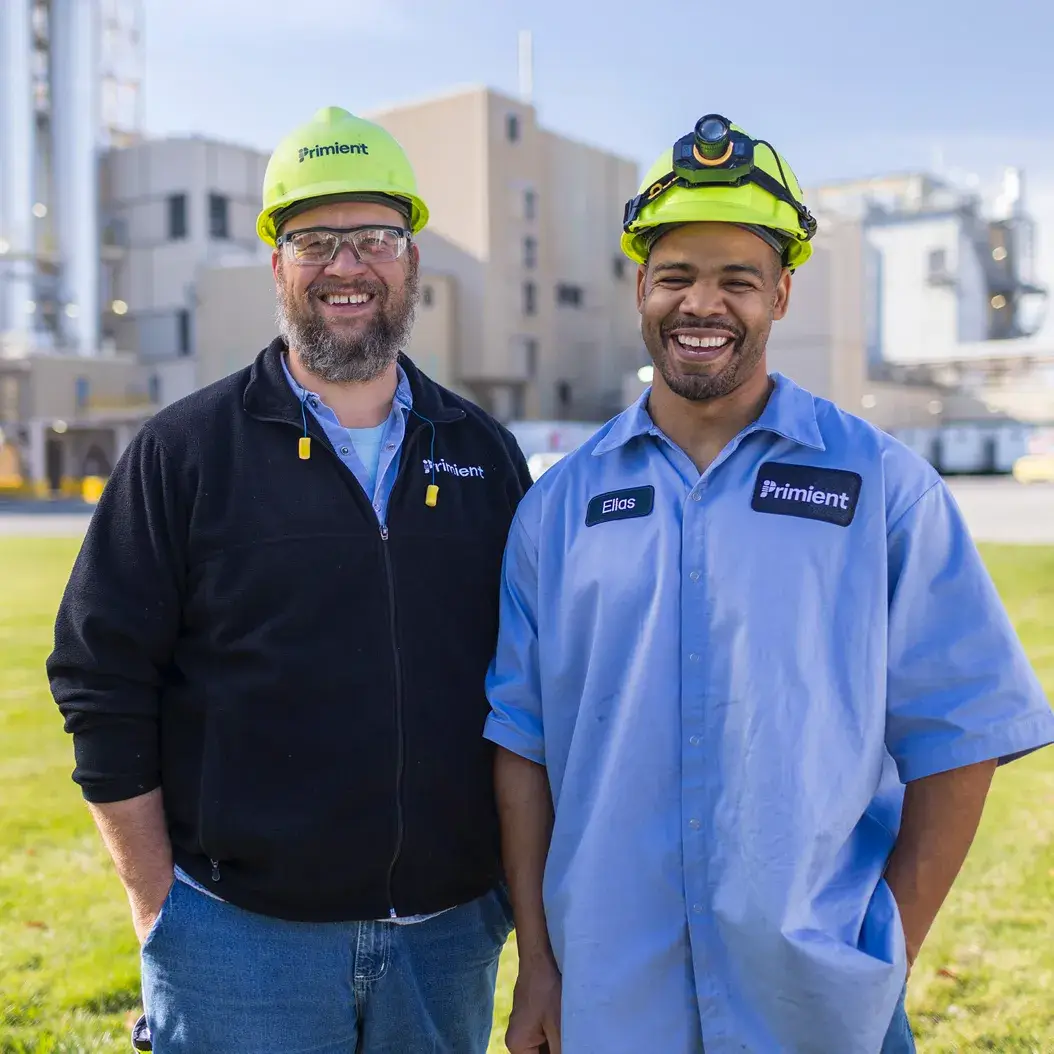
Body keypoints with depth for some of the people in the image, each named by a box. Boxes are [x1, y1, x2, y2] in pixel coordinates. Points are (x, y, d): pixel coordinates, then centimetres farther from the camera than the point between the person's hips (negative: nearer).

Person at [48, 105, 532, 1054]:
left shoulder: (485, 453, 5)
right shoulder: (182, 451, -3)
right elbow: (100, 683, -4)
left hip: (452, 931, 3)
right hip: (240, 936, -2)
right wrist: (160, 908, -5)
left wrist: (518, 886, 6)